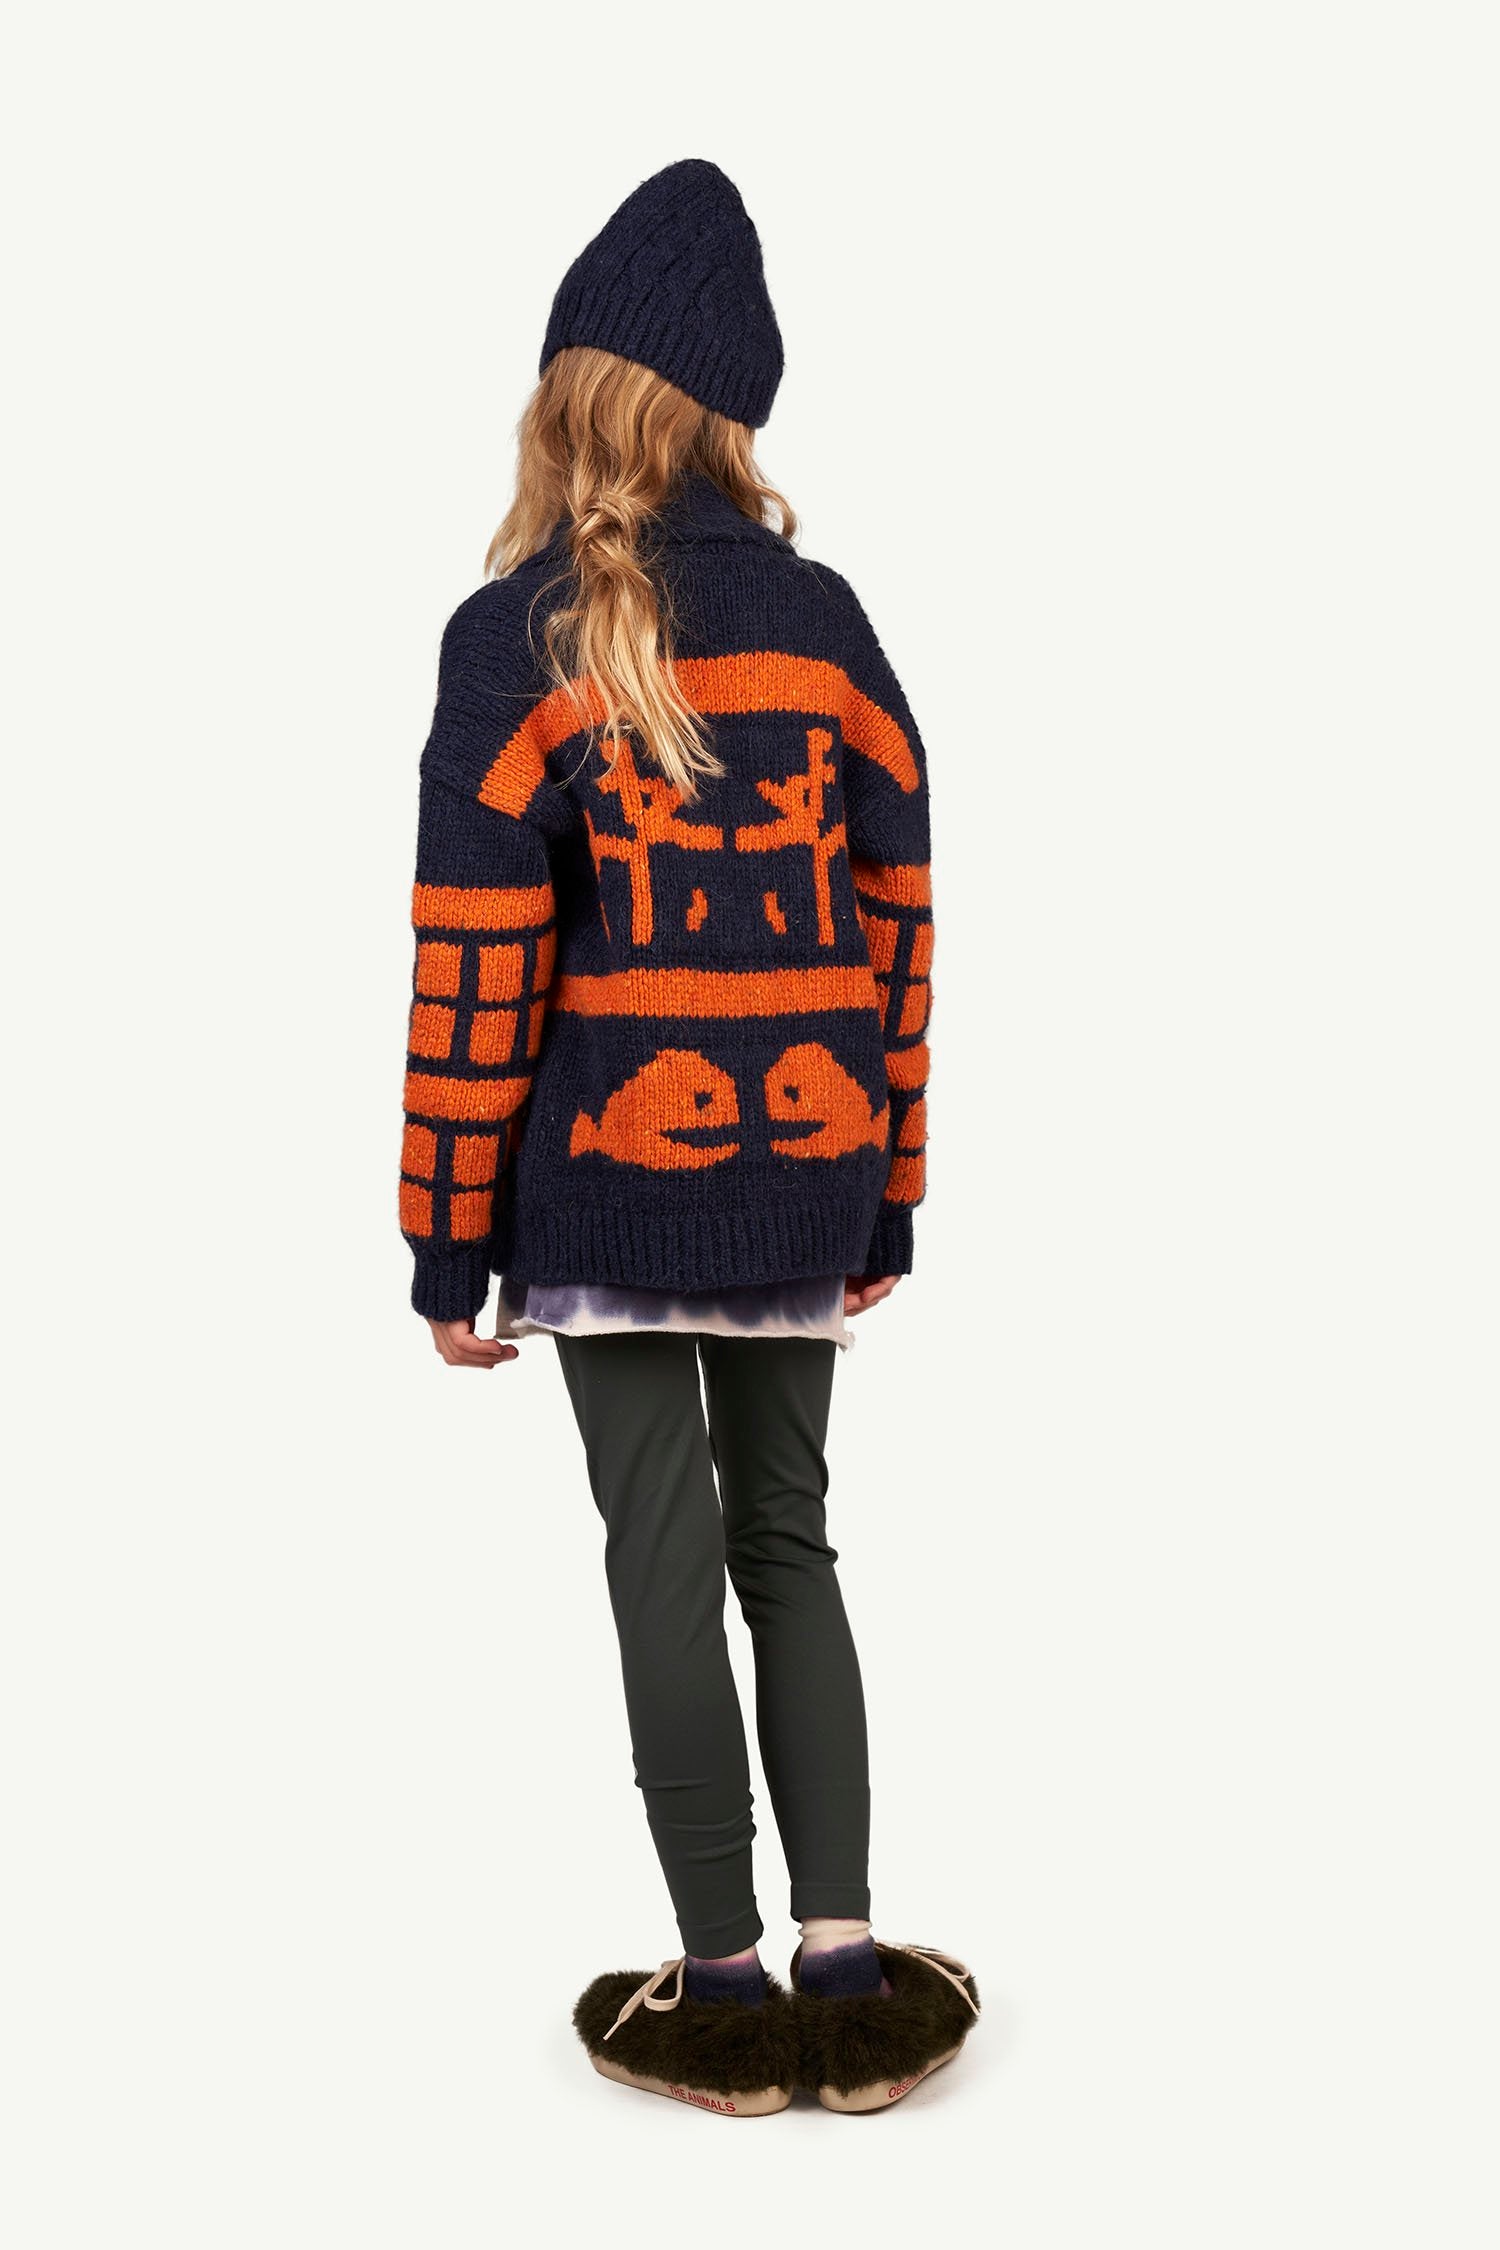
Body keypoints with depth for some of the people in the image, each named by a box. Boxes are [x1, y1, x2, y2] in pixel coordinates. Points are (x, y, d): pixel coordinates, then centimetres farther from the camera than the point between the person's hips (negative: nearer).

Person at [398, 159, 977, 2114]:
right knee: (785, 1535, 14)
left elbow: (477, 961, -10)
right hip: (805, 1162, 3)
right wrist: (890, 1201, 12)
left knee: (666, 1554, 5)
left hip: (611, 1165, -3)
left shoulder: (519, 635, -6)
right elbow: (896, 918, 5)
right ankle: (849, 1971, 13)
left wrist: (451, 1236, -2)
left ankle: (725, 1988, 12)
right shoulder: (826, 619, 4)